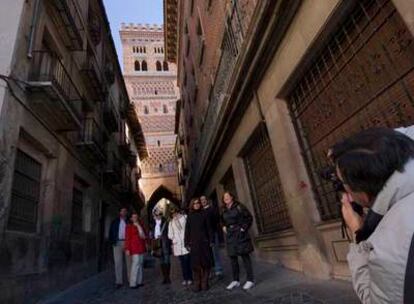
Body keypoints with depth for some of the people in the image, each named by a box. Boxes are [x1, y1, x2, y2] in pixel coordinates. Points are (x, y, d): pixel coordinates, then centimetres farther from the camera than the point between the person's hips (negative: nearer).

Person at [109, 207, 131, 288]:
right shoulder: (115, 222, 12)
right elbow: (111, 232, 9)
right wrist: (112, 242, -2)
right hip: (118, 243, 1)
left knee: (129, 262, 2)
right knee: (118, 262, 2)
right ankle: (119, 282, 9)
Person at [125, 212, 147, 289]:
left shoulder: (140, 225, 14)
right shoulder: (129, 226, -3)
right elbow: (127, 238, -7)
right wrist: (127, 249, -12)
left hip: (141, 247, 6)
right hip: (134, 248, -6)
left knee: (140, 264, 8)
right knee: (135, 264, -10)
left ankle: (139, 281, 17)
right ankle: (133, 283, -2)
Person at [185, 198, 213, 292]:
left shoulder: (203, 215, 3)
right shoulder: (189, 217, 6)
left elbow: (208, 229, 4)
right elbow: (187, 231, 6)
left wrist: (210, 241, -1)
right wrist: (187, 244, 2)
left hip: (204, 243, 0)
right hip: (194, 244, 0)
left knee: (206, 263, 2)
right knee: (196, 264, 2)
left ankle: (204, 283, 14)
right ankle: (197, 284, 11)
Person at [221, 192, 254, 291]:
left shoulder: (239, 206, -6)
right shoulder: (224, 210, 10)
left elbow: (249, 217, -7)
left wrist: (244, 228, -11)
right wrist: (224, 228, 10)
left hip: (240, 235, -5)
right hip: (230, 236, 6)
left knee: (245, 256, 0)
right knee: (233, 258, 9)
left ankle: (250, 280, 8)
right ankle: (236, 280, 20)